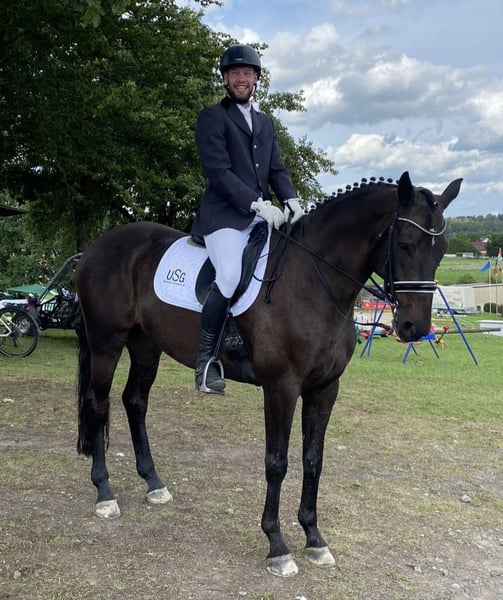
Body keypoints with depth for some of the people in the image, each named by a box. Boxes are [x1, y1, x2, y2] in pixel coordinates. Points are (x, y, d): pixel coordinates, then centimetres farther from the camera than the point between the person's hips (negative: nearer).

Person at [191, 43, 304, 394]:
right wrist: (257, 203, -19)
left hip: (262, 216, 7)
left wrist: (291, 200, -5)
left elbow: (278, 169, 16)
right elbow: (218, 171, -9)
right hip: (225, 216, -7)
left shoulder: (266, 123, 24)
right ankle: (207, 359, -17)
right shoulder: (212, 117, 3)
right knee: (231, 276, -29)